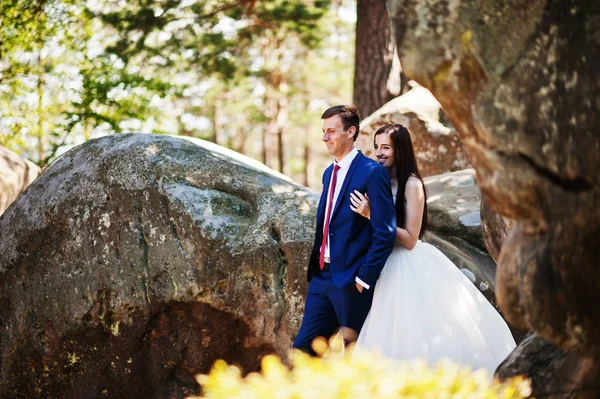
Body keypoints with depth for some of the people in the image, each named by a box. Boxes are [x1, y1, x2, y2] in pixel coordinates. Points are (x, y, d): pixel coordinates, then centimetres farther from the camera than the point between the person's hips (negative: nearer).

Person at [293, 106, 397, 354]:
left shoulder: (372, 172, -12)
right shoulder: (329, 173, 15)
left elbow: (386, 233, -16)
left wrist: (364, 278, -15)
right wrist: (314, 268, 14)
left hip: (351, 280, -8)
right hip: (322, 276, 8)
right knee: (303, 348, 6)